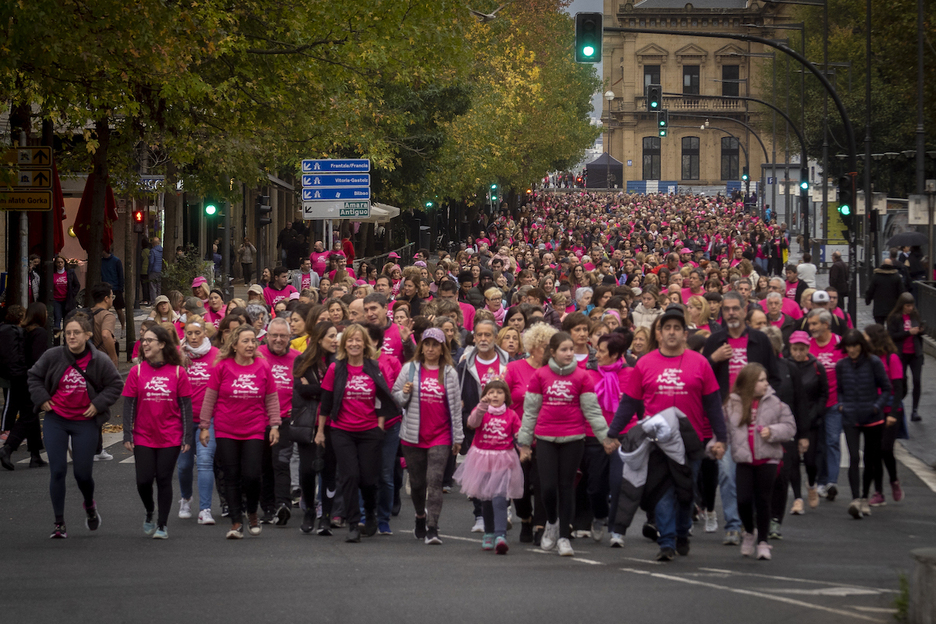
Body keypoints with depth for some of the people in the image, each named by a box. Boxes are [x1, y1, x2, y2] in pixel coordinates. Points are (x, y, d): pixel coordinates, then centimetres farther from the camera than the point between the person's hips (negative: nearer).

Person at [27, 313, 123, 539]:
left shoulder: (100, 361, -7)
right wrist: (41, 399, -3)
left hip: (85, 423, -1)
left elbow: (116, 384, 4)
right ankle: (59, 523, 3)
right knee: (57, 471, -5)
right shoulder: (53, 356, -6)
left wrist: (98, 404, -6)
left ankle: (89, 505, 36)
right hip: (55, 421, 1)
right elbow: (34, 376, 8)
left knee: (82, 473, 0)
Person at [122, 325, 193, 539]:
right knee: (144, 480, -3)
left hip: (170, 438, -1)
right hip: (143, 437, 1)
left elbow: (186, 406, 1)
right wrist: (127, 435, -2)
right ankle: (149, 514, 26)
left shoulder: (178, 372, -1)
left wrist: (187, 437, -2)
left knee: (164, 480, 1)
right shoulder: (137, 372, 2)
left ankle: (162, 526, 11)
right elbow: (129, 405, 3)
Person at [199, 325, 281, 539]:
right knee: (232, 477, 2)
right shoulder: (222, 367, -2)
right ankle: (236, 523, 11)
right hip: (226, 432, 0)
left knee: (252, 475, -9)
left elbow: (272, 399, 9)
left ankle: (252, 513, 18)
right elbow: (209, 398, 3)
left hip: (255, 431, 0)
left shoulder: (263, 367, 2)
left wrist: (274, 425, 4)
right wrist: (204, 426, 2)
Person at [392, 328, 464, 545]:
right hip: (414, 435, 1)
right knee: (417, 482, 10)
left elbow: (455, 406, 6)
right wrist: (404, 394, -14)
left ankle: (432, 528, -16)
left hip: (441, 436, -1)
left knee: (434, 480, -13)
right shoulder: (410, 369, 5)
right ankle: (420, 517, 35)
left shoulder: (449, 373, 4)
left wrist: (457, 438, 6)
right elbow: (395, 395, 10)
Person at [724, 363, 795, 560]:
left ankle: (762, 542, 15)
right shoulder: (733, 404, 0)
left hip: (767, 459, 0)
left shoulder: (774, 403, -2)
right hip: (743, 460, 0)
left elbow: (789, 426, 1)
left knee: (763, 501, 2)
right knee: (743, 499, -6)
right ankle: (749, 532, 22)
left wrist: (773, 432, -16)